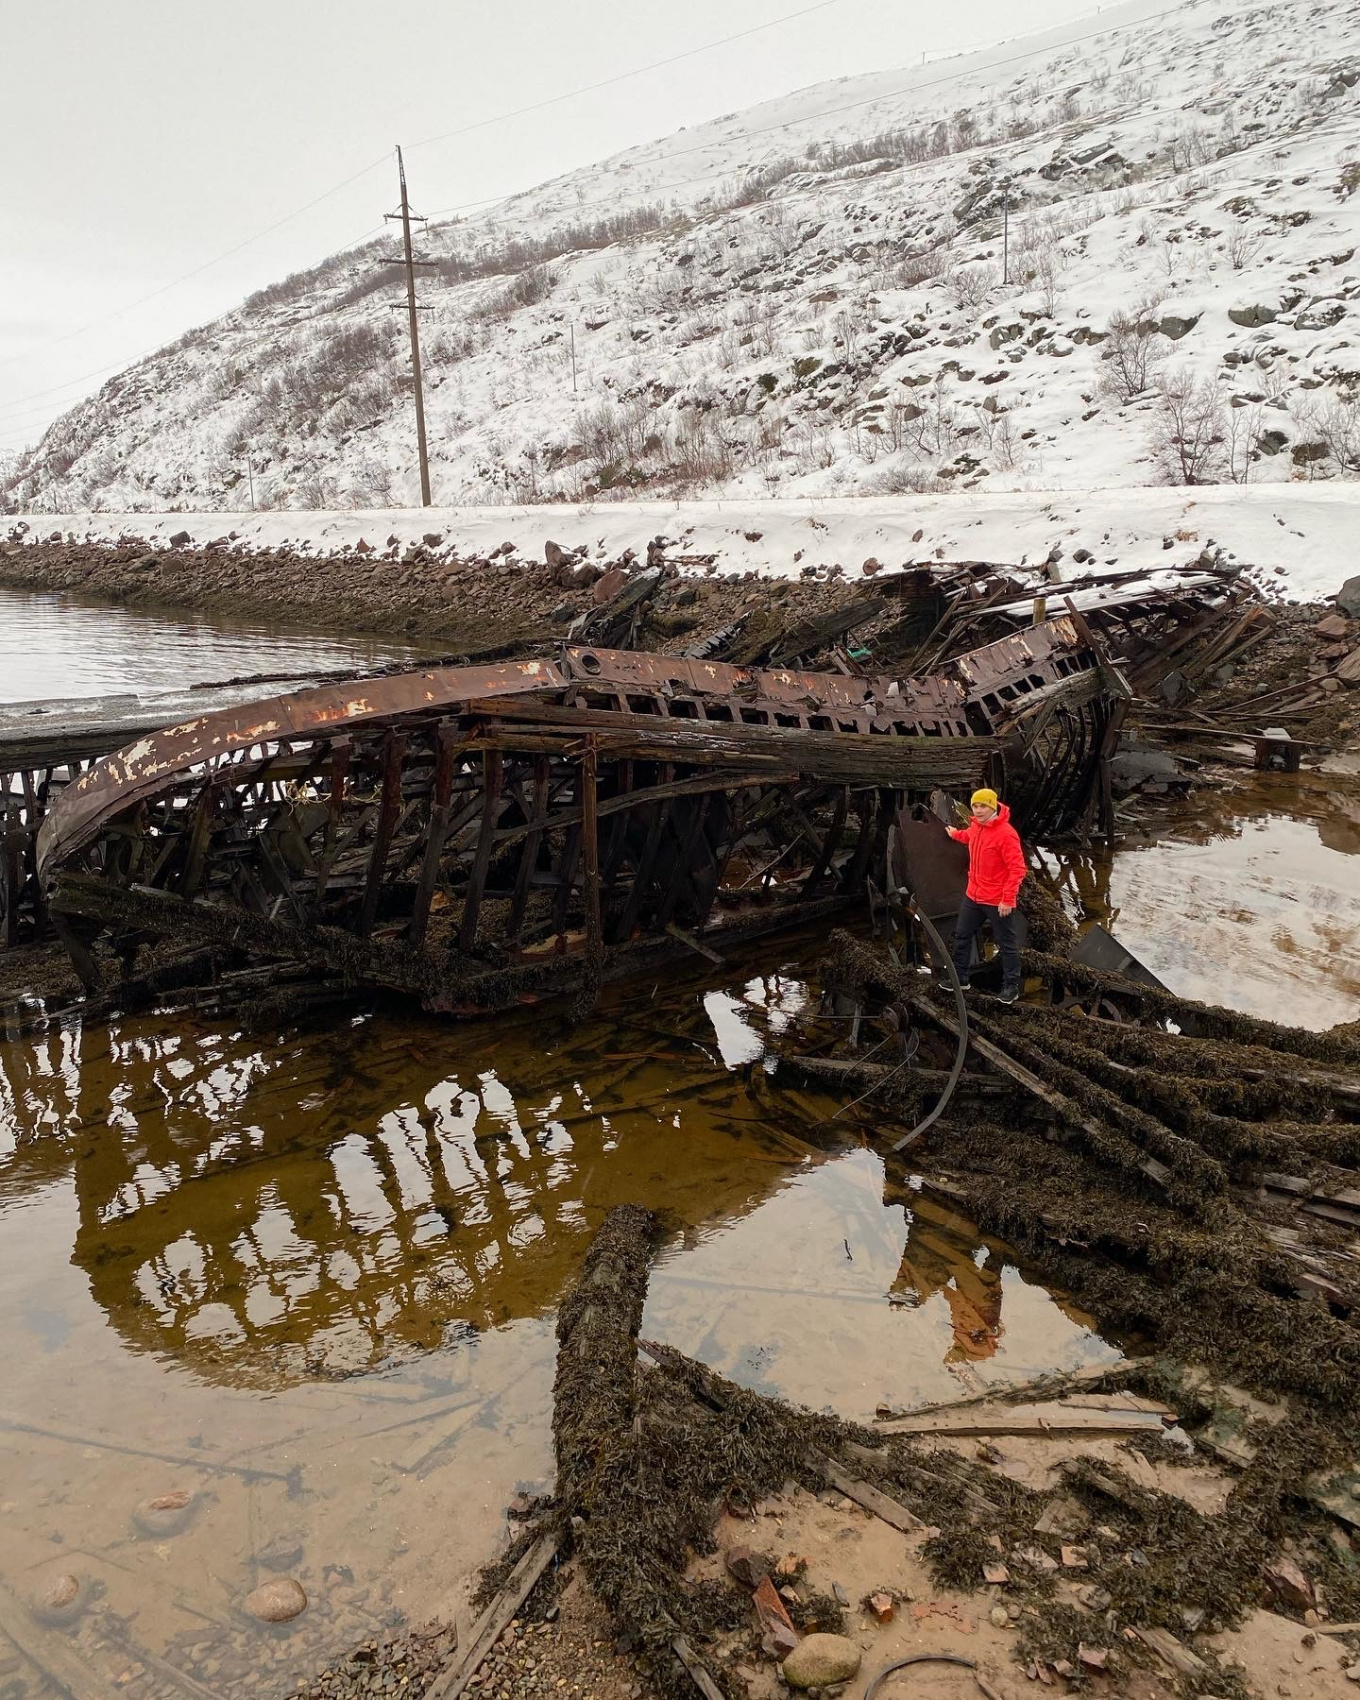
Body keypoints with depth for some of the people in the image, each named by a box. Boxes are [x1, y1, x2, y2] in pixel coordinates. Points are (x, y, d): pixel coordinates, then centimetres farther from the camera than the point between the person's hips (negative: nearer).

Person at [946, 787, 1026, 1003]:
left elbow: (1018, 869, -24)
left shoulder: (1006, 833, -24)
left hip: (998, 901, -8)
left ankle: (1011, 986, 18)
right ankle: (960, 977, 33)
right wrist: (956, 833, 45)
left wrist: (1008, 899, -24)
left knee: (1007, 944, 6)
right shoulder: (976, 826, 1)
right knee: (962, 935, 18)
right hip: (973, 896, 8)